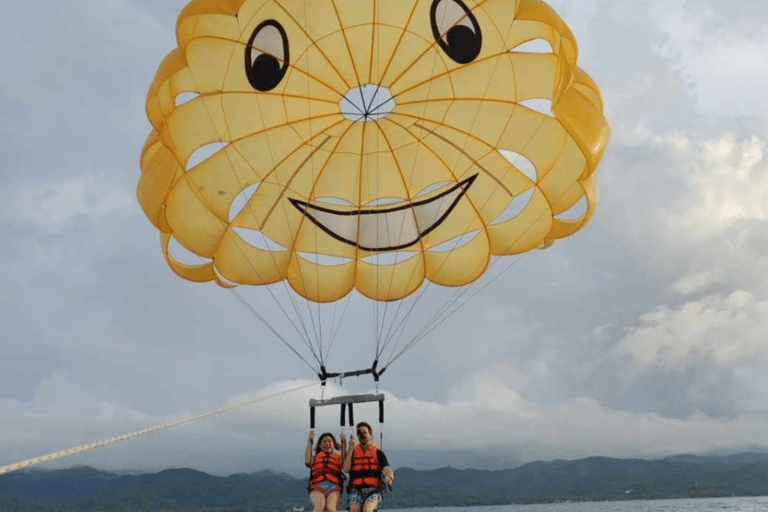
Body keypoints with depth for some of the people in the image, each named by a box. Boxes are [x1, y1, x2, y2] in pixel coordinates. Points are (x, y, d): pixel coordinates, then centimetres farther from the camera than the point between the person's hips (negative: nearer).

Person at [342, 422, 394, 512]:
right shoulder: (352, 451, 16)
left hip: (374, 490, -2)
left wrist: (389, 477, -29)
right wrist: (351, 448, -6)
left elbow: (386, 468, -4)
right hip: (356, 490, 2)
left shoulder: (378, 452, 11)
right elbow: (346, 469, 0)